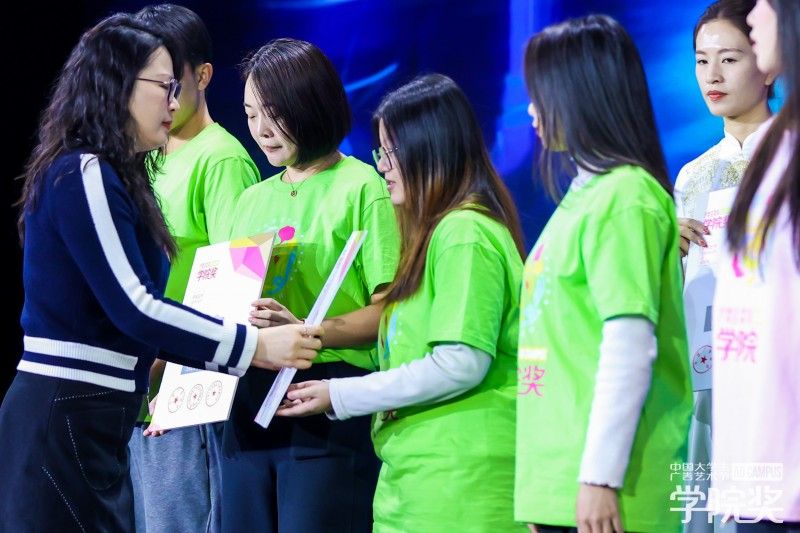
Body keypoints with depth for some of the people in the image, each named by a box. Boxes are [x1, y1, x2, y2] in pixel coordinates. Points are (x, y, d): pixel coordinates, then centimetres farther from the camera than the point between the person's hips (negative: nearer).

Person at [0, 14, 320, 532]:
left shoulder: (105, 176, 16)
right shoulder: (83, 175, -13)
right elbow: (134, 307, -18)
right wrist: (255, 346, -14)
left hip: (88, 421, 10)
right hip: (64, 420, -10)